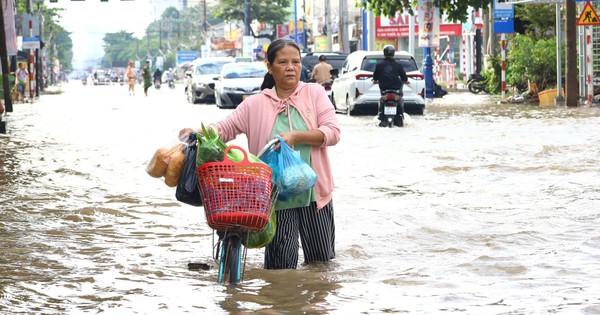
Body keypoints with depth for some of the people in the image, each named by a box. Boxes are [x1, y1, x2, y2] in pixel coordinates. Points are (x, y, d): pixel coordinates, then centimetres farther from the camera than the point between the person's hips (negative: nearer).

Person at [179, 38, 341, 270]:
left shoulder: (314, 94, 4)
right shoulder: (256, 104, 4)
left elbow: (332, 133, -5)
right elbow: (225, 127, 1)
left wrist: (296, 136, -19)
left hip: (314, 193, 1)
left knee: (321, 259, 12)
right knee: (282, 262, -5)